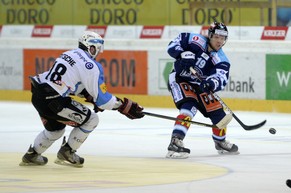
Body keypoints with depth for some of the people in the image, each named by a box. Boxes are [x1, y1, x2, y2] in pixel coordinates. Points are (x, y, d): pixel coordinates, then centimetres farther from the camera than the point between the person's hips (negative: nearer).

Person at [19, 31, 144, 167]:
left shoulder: (69, 54, 17)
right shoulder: (91, 66, -9)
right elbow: (101, 97, -8)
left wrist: (91, 97, 23)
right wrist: (124, 107, 0)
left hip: (37, 95, 9)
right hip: (52, 100, -9)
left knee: (55, 129, 32)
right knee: (91, 120, 3)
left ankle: (31, 156, 39)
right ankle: (66, 153, 9)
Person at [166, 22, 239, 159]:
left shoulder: (221, 60, -9)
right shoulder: (196, 41, -16)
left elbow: (221, 78, -27)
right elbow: (173, 44, -10)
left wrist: (212, 83, -48)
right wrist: (183, 54, -29)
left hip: (199, 85, 5)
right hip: (179, 79, -5)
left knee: (218, 113, 6)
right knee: (190, 107, -30)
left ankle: (220, 142, 36)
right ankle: (175, 142, -39)